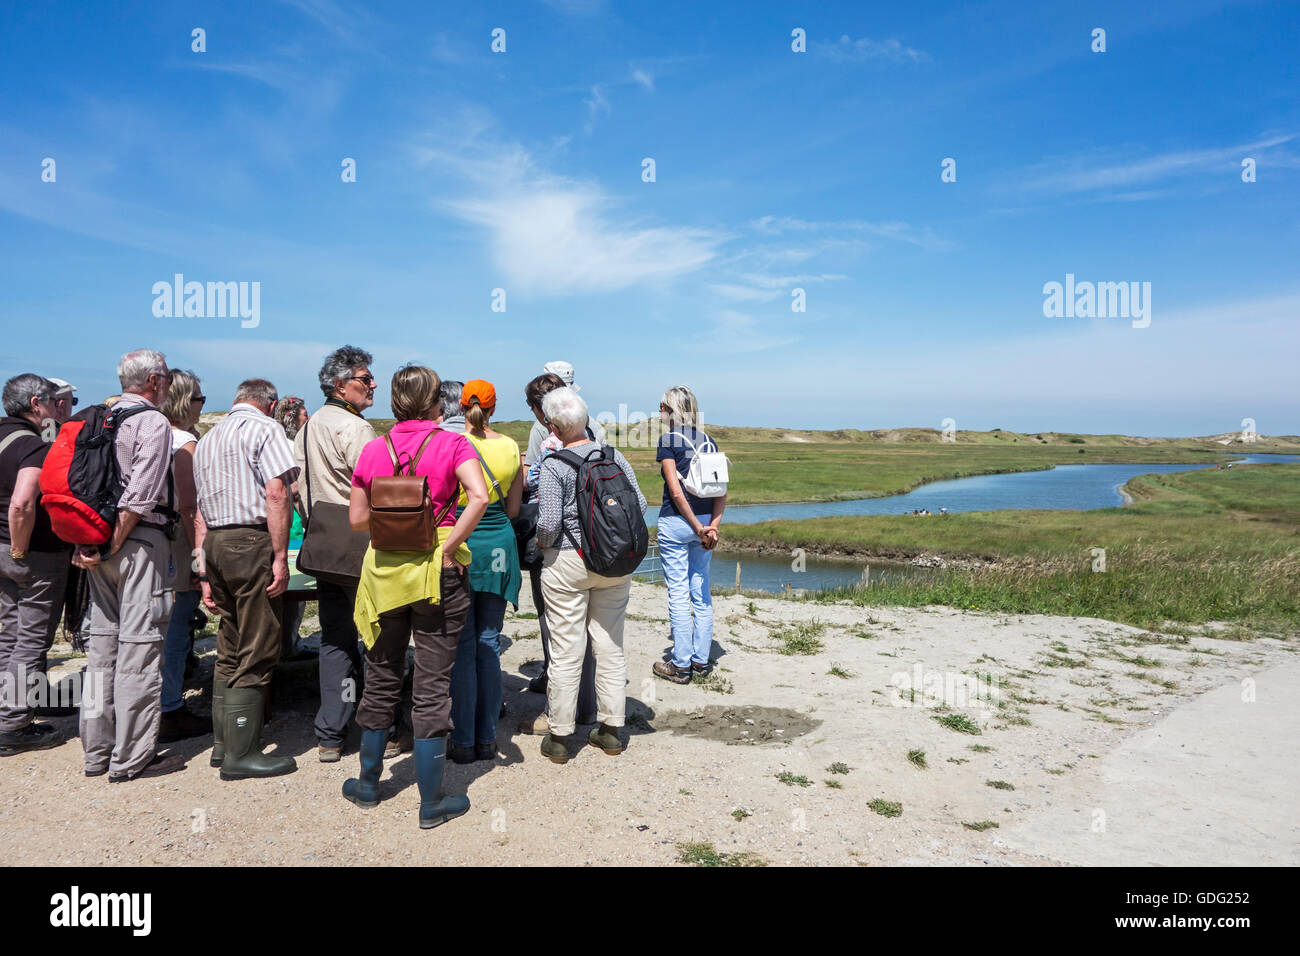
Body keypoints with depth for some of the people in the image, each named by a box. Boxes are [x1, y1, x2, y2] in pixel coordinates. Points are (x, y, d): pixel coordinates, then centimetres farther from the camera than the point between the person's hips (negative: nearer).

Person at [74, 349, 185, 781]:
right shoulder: (153, 422, -9)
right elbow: (140, 497, -18)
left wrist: (85, 543, 9)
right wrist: (112, 548, -12)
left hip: (99, 539, 8)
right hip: (140, 540, -8)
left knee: (103, 643, 14)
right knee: (139, 646, -3)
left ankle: (97, 750, 23)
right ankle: (132, 758, 2)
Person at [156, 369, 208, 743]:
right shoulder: (184, 442, -15)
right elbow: (187, 506, -19)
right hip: (177, 550, -9)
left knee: (162, 631, 16)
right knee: (174, 632, -1)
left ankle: (168, 707, 26)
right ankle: (169, 713, 8)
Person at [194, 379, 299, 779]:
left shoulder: (207, 439, 22)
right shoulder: (265, 428, -3)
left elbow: (200, 510, 21)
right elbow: (276, 493, -16)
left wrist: (205, 573, 21)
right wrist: (281, 557, -16)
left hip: (215, 543, 8)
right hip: (252, 541, -8)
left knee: (229, 649, 17)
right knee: (256, 654, -3)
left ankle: (222, 742, 25)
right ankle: (241, 754, 1)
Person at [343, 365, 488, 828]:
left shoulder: (374, 449, 1)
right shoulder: (452, 444, -7)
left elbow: (357, 519, 3)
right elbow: (479, 497, -23)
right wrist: (449, 547, -16)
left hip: (385, 570, 3)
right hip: (438, 574, -3)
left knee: (381, 679, 19)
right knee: (432, 686, 5)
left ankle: (368, 782, 33)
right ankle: (431, 802, 14)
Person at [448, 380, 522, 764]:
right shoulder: (511, 447, 0)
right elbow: (513, 509, 6)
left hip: (461, 545, -3)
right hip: (500, 544, 3)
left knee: (463, 648, 5)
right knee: (489, 644, 11)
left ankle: (463, 741, 12)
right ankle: (487, 738, 18)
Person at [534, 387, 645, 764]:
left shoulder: (553, 465, -13)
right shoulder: (614, 455, 1)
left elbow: (549, 523, -19)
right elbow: (639, 504, 1)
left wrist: (542, 542, 2)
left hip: (567, 563, -4)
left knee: (566, 650, 5)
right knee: (611, 646, 13)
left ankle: (559, 736, 15)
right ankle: (610, 729, 23)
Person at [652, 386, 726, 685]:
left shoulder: (668, 440, -8)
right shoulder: (707, 441, 9)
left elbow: (675, 491, -16)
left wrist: (697, 527, -11)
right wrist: (713, 525, -8)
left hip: (675, 521, -6)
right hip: (705, 520, 6)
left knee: (678, 593, 1)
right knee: (701, 592, 12)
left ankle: (681, 664, 7)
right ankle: (701, 660, 19)